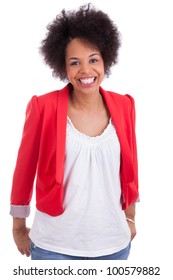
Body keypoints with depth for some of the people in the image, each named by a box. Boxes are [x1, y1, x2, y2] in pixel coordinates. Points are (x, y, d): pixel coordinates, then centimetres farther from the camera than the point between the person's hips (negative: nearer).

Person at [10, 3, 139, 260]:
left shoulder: (123, 106, -3)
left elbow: (130, 166, 8)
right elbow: (24, 169, -4)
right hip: (54, 244, -3)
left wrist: (130, 217, 16)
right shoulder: (44, 107, -13)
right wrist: (19, 227, 4)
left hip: (113, 241, 3)